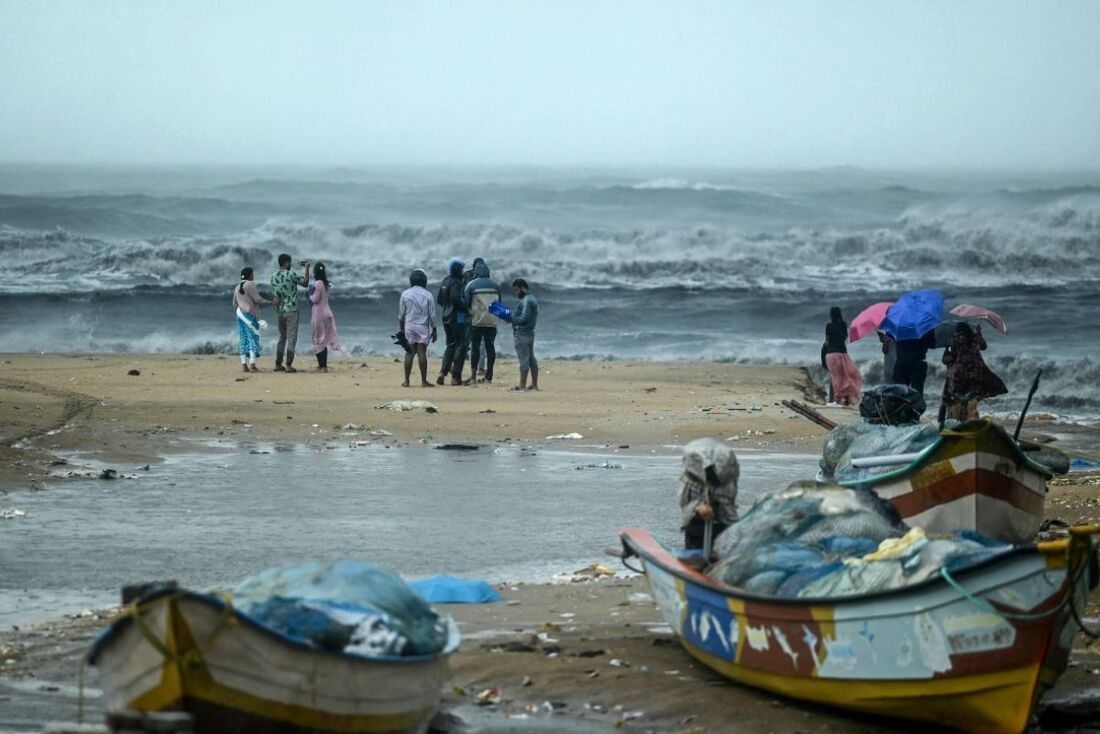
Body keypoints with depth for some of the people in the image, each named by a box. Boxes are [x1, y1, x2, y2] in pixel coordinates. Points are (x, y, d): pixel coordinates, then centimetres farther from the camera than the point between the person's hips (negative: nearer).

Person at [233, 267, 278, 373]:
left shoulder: (237, 287, 13)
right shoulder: (250, 284, -9)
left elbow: (235, 304, 17)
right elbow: (258, 299, -13)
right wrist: (272, 302, -9)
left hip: (240, 314, 7)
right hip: (250, 314, -7)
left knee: (243, 339, 5)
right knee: (253, 337, -7)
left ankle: (244, 364, 0)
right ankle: (252, 364, -16)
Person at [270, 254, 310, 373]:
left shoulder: (274, 277, 7)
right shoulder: (290, 274, -12)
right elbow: (305, 283, -3)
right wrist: (307, 268, 5)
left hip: (280, 310, 6)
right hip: (291, 310, -6)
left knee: (282, 337, 16)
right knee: (291, 338, -3)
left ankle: (278, 364, 15)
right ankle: (288, 365, -8)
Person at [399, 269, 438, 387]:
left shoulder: (405, 294, 1)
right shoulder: (428, 295, -1)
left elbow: (401, 314, 5)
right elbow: (432, 315, 0)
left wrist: (401, 329, 15)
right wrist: (434, 331, 9)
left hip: (409, 326, 1)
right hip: (423, 327, -1)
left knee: (409, 353, 4)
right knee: (422, 353, -4)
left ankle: (406, 381, 2)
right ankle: (424, 381, -6)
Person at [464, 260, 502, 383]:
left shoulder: (471, 285, -3)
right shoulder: (495, 285, 7)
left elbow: (466, 303, -2)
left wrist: (469, 313, 13)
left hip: (476, 321, -3)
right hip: (492, 321, 3)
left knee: (475, 347, 2)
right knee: (490, 347, 5)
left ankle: (473, 375, -2)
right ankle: (489, 375, 4)